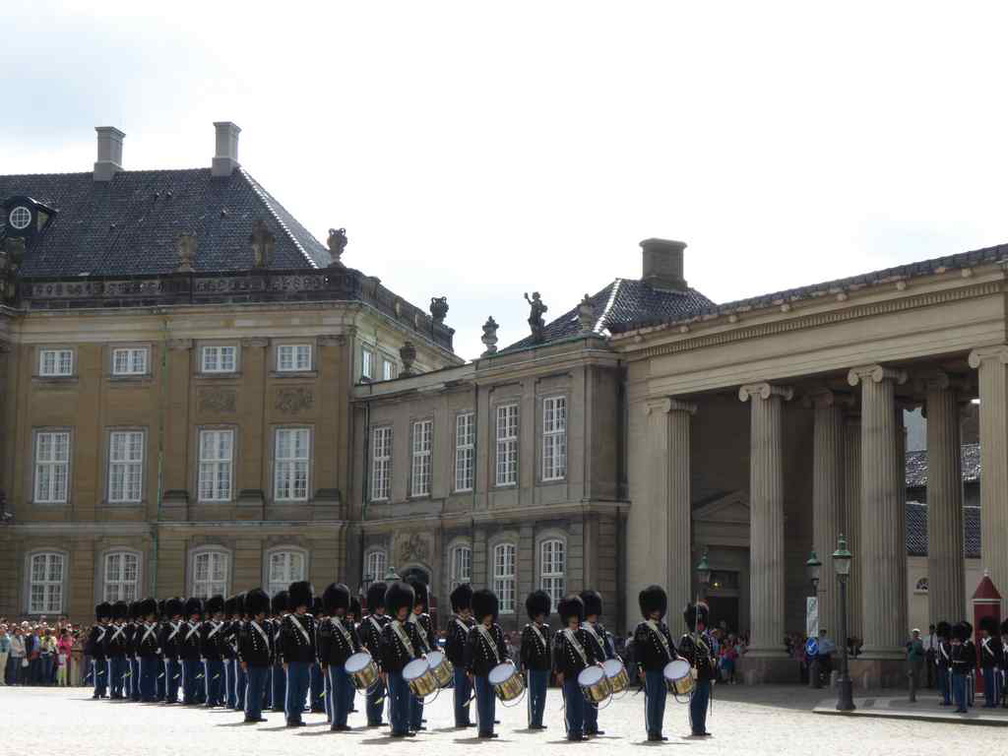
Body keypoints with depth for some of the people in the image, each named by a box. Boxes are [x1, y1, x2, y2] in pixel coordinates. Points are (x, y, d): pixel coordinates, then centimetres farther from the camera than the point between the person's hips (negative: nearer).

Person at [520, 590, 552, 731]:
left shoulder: (546, 629, 11)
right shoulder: (528, 629, -6)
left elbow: (550, 648, 15)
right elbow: (523, 649, -7)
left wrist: (550, 665, 12)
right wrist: (524, 666, -12)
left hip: (545, 667, 6)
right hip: (533, 667, -6)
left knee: (542, 696, 8)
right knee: (533, 695, -1)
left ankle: (539, 721, 13)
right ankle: (532, 722, 1)